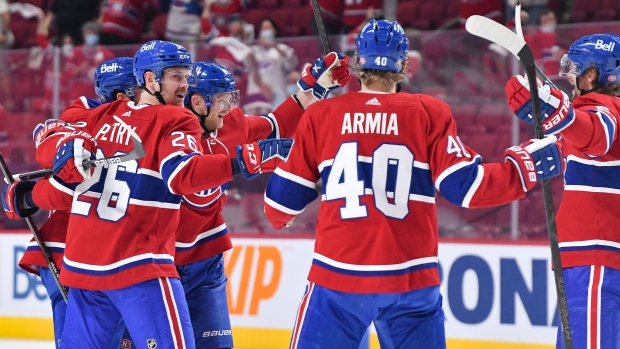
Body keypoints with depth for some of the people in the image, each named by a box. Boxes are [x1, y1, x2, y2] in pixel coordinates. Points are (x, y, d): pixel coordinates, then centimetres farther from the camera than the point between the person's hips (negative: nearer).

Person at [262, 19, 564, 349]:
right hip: (409, 282, 0)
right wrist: (529, 164, 7)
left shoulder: (319, 116, 2)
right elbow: (465, 186, -4)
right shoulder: (430, 114, -1)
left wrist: (278, 218, 29)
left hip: (337, 277, 0)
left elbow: (283, 198, 6)